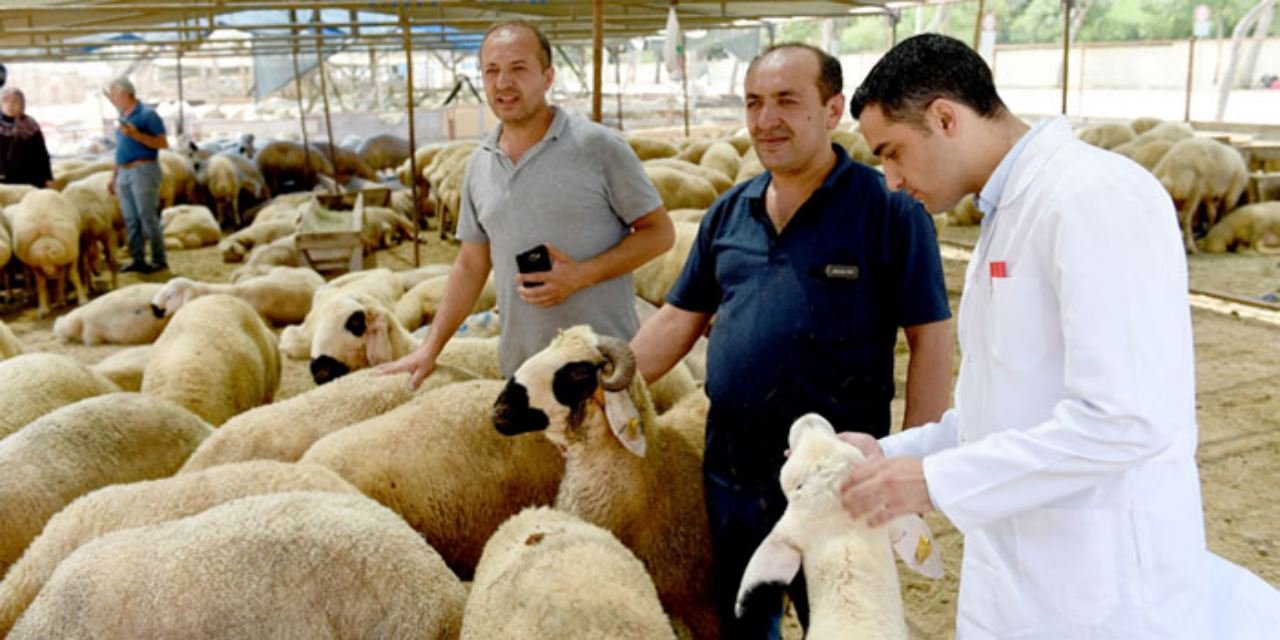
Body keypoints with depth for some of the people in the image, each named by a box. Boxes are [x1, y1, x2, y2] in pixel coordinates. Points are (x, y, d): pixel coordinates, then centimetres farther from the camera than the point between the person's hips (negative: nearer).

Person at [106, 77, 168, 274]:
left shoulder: (147, 115, -7)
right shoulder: (123, 117, 16)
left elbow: (163, 143, -14)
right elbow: (122, 149, 21)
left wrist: (136, 134, -22)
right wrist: (114, 177, 20)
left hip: (143, 170, -8)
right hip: (124, 173, 8)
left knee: (148, 218, -7)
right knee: (131, 220, 8)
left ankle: (159, 260, -1)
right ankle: (138, 260, 13)